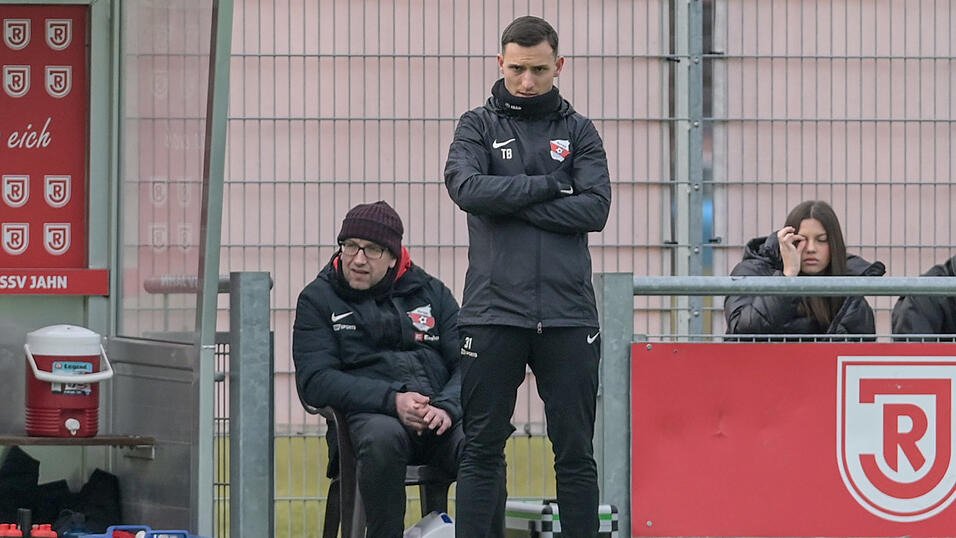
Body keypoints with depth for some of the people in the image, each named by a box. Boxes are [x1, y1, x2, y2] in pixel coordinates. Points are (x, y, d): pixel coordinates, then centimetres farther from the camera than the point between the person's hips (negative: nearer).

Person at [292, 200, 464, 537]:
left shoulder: (431, 293, 19)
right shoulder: (318, 299, 11)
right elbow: (314, 381, -1)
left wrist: (447, 407, -13)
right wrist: (392, 400, -14)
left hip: (442, 419, 2)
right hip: (368, 415, -2)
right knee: (382, 437, -39)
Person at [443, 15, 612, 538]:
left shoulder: (578, 131, 12)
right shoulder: (478, 126, 9)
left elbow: (594, 207, -4)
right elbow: (467, 187, -11)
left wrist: (513, 204, -8)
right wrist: (549, 186, -8)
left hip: (568, 313, 1)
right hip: (492, 312, -1)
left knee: (575, 450, 4)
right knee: (482, 448, 1)